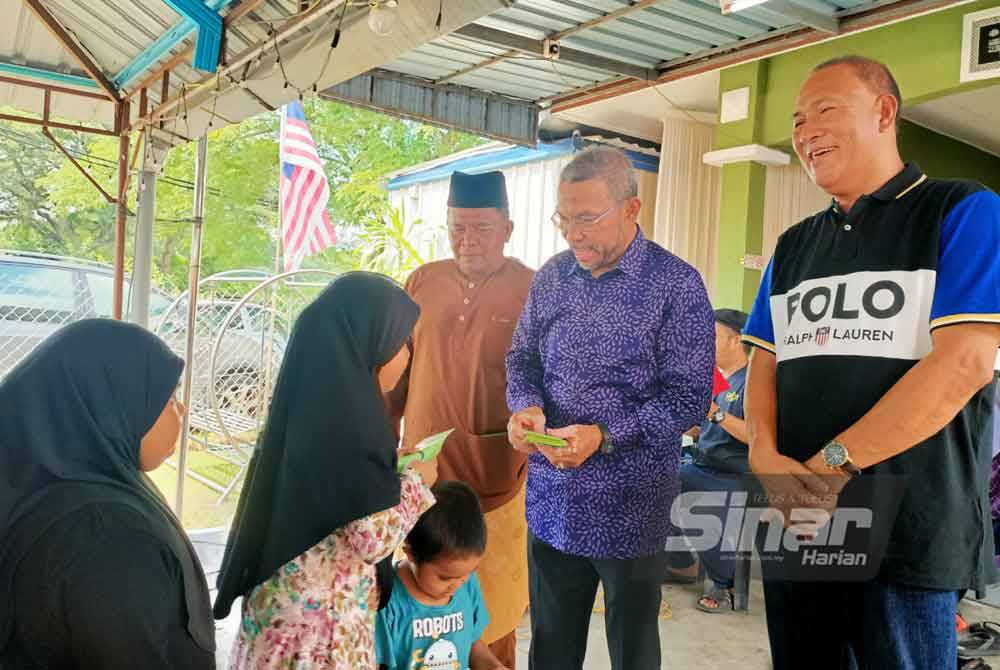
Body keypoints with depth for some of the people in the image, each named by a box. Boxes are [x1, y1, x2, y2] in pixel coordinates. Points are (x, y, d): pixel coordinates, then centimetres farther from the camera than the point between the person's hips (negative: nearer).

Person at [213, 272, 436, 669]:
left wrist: (389, 465, 12)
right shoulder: (348, 411, -24)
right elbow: (374, 536, -25)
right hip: (323, 618, -8)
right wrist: (415, 483, -9)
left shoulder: (313, 398, 1)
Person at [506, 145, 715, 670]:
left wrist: (604, 435, -24)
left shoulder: (676, 285, -11)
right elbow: (522, 360, 14)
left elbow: (689, 397, -14)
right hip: (551, 504, 5)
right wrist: (526, 407, -8)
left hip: (631, 512, -4)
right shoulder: (551, 278, 5)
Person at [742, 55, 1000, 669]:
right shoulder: (794, 245, 14)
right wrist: (766, 458, -10)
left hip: (909, 530, -5)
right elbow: (765, 362, 10)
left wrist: (828, 465, -18)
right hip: (794, 523, 6)